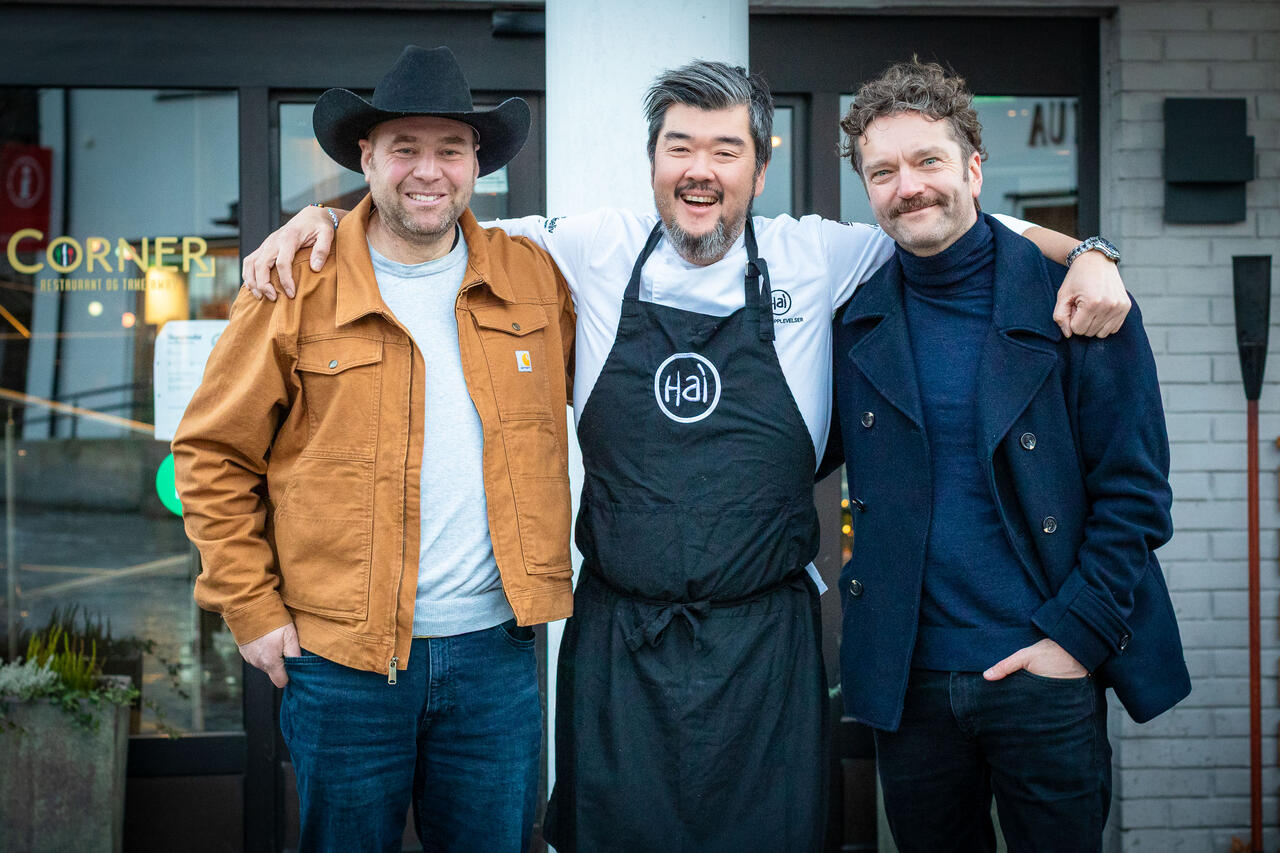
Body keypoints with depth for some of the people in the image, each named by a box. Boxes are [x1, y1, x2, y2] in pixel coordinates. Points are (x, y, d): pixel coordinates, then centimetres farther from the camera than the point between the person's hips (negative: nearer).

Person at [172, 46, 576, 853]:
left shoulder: (532, 275, 3)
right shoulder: (296, 289, -5)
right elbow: (214, 457, 0)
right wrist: (251, 607, -4)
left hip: (496, 651, 3)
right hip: (342, 657, -2)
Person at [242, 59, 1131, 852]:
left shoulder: (814, 259, 0)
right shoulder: (597, 250, 2)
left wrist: (1083, 255, -8)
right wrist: (325, 217, 3)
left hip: (765, 643, 0)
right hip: (617, 637, 1)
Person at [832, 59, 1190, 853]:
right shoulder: (858, 320, 4)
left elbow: (1134, 491, -5)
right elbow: (834, 457, 14)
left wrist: (1075, 636, -11)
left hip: (1047, 674, -3)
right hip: (908, 678, 3)